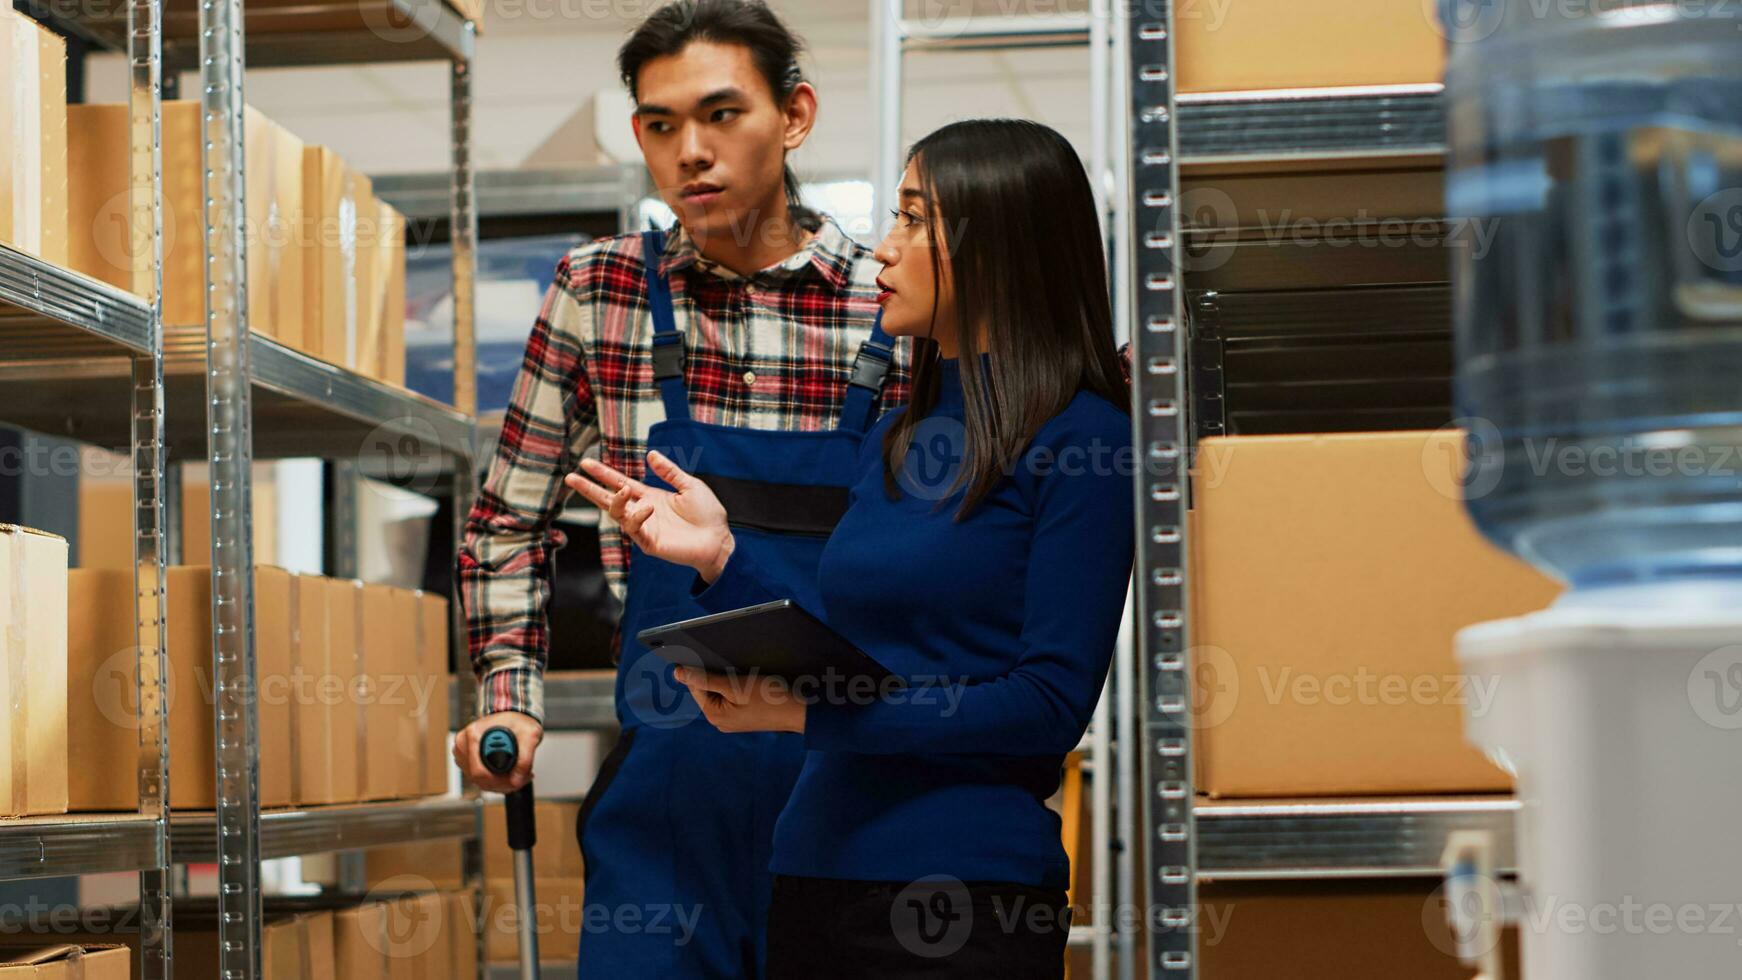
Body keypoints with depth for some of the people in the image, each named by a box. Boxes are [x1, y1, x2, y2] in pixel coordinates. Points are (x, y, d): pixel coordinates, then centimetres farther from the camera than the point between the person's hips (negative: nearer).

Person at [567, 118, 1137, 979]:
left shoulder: (1078, 441, -8)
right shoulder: (891, 442, 13)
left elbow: (1050, 703, -15)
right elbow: (845, 655, 14)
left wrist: (808, 712, -17)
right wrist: (721, 557, 3)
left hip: (968, 889, -7)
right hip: (815, 870, 7)